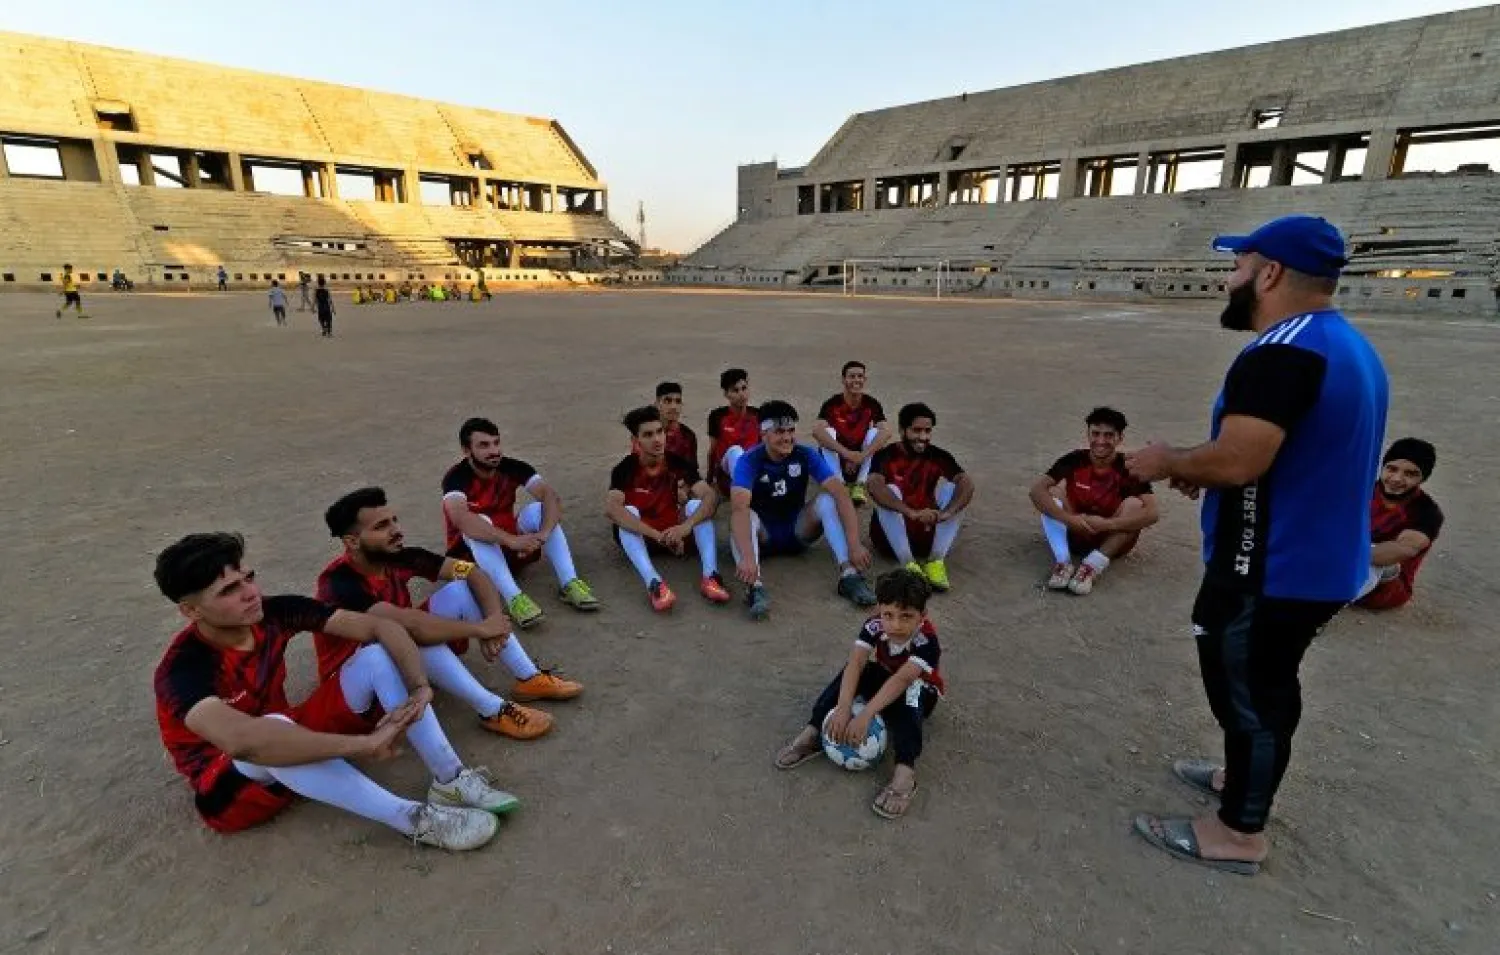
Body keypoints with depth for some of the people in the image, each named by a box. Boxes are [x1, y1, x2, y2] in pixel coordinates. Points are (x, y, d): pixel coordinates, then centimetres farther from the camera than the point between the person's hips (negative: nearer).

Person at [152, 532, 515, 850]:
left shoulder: (275, 612, -14)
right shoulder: (183, 669, -29)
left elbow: (381, 627, -16)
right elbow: (241, 740, -50)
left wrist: (420, 688, -33)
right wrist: (363, 743, -50)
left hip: (289, 736, 6)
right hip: (231, 786, -5)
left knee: (378, 655, -15)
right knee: (275, 730, -41)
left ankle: (451, 779, -21)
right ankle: (415, 819, -32)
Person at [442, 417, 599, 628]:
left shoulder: (512, 467, -10)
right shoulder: (456, 477, -21)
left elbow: (551, 496, -23)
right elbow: (460, 519, -41)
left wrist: (543, 534, -42)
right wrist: (512, 540, -51)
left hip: (511, 548, 4)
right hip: (471, 555, -3)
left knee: (538, 509, -22)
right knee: (479, 524, -34)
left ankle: (569, 584, -29)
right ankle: (514, 598, -44)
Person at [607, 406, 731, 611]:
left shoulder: (679, 463, -10)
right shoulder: (625, 469, -16)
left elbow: (712, 497, -22)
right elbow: (611, 508, -35)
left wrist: (686, 526, -42)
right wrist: (658, 536, -45)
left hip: (676, 533, 2)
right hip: (639, 537, -2)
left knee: (697, 505, -22)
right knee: (629, 513, -31)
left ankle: (710, 576, -37)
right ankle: (654, 583, -49)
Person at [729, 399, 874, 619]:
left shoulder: (806, 455, -13)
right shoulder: (749, 460, -21)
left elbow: (841, 494, -23)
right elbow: (740, 508, -38)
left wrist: (854, 544, -37)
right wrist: (747, 556, -54)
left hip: (797, 529, 2)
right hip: (763, 534, -2)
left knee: (829, 500, -24)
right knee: (745, 517, -34)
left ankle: (849, 576, -33)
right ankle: (755, 587, -53)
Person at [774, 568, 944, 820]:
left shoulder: (926, 641, -34)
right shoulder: (875, 625, -24)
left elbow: (902, 679, -47)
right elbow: (855, 662, -36)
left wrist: (866, 715, -56)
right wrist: (844, 707, -51)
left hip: (920, 693, -3)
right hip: (884, 678, 4)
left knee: (909, 692, -38)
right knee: (852, 673, -27)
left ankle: (905, 772, -46)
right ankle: (812, 734, -27)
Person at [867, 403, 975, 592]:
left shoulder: (938, 456, -3)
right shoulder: (886, 456, -10)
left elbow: (967, 483, -19)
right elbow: (874, 487, -31)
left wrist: (945, 513, -38)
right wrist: (912, 513, -45)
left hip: (927, 532, 2)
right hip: (890, 537, -2)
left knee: (953, 488, -16)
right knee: (889, 492, -27)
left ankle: (936, 561, -24)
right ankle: (909, 565, -34)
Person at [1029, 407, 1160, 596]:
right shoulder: (1074, 460, -11)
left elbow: (1153, 513, -26)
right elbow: (1036, 489, -23)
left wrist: (1106, 524, -36)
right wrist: (1069, 519, -35)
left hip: (1110, 540, -1)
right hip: (1075, 534, 1)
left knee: (1135, 504, -25)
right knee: (1054, 490, -20)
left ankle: (1094, 566, -31)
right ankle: (1063, 562, -30)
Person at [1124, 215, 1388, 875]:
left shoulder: (1282, 350, -24)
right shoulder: (1350, 347, 10)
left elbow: (1236, 460, -32)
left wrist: (1168, 462, -13)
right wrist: (1202, 470, 11)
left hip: (1268, 570, -10)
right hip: (1318, 562, 10)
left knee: (1245, 692, 7)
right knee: (1266, 685, 25)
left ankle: (1238, 833, 24)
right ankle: (1245, 776, 46)